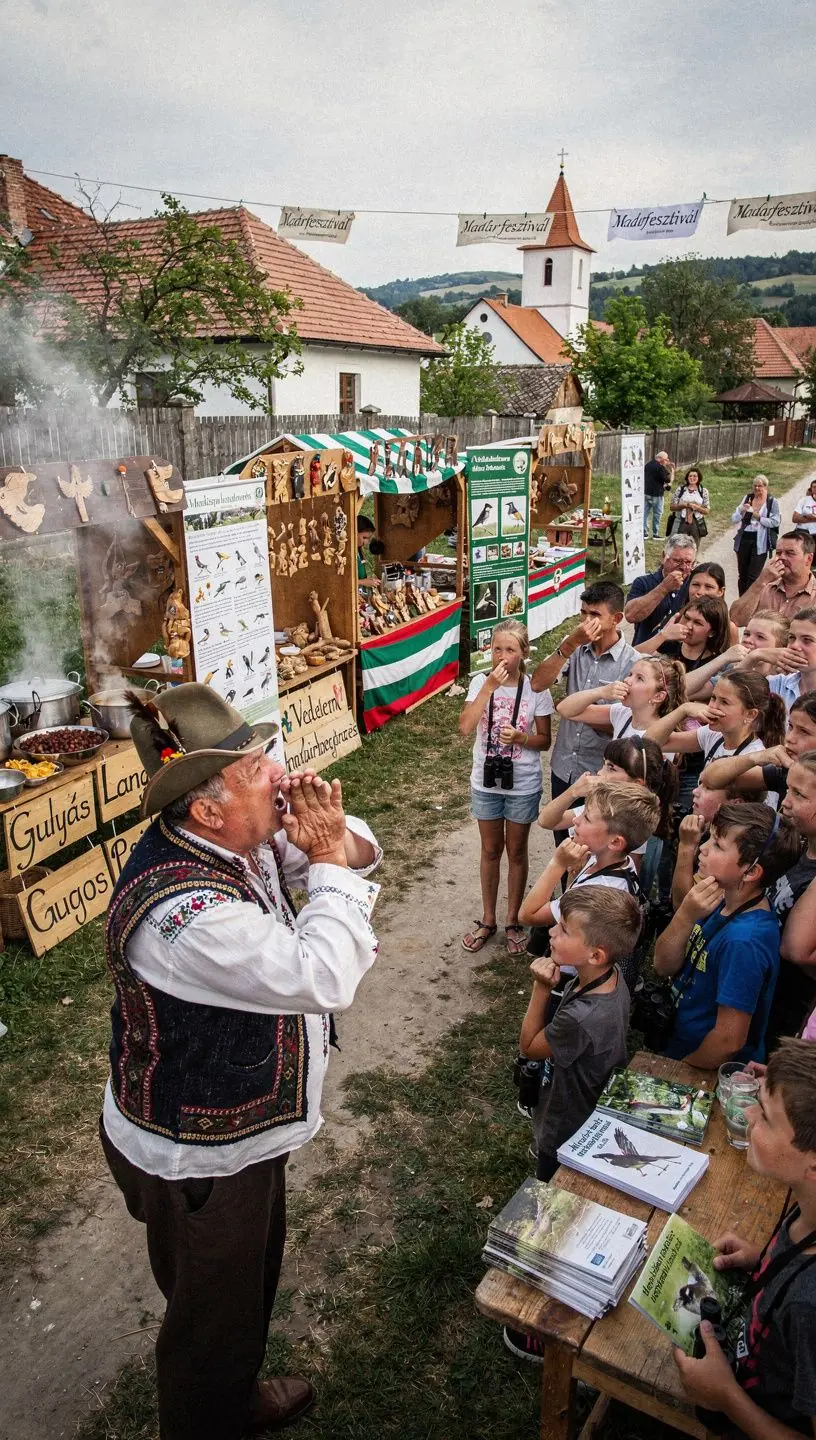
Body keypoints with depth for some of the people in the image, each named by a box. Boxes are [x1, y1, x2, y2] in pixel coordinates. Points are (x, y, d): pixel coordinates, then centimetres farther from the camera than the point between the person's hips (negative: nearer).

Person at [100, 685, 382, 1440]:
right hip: (196, 1158, -9)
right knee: (212, 1315, 20)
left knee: (251, 1284, 33)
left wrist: (339, 839, -22)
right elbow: (322, 979, -37)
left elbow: (361, 854, 0)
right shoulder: (183, 909, -38)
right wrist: (329, 861, -29)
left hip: (243, 1128, 9)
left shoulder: (237, 840, -10)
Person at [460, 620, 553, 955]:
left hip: (523, 785, -1)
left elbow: (544, 740, -4)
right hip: (485, 782, 1)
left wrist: (520, 737, -24)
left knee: (516, 852, 14)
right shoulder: (480, 682, -8)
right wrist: (489, 687, -27)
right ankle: (488, 920, 32)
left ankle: (513, 921, 31)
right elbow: (465, 727, -22)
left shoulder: (536, 689, -10)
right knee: (490, 851, 16)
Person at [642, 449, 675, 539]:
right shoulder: (660, 467, -16)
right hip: (656, 494, -7)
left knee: (645, 512, 8)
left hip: (646, 492, 7)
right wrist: (672, 471, -1)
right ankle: (655, 534, 8)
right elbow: (668, 480, -14)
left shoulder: (647, 465, 9)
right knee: (657, 514, 4)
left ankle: (644, 533, 7)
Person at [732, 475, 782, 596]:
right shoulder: (747, 499, 8)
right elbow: (733, 520, 5)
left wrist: (759, 517, -15)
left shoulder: (773, 502, -2)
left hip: (760, 542, -4)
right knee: (742, 575, 10)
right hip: (744, 540, 4)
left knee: (753, 576, -6)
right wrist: (742, 511, -13)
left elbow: (775, 522, -9)